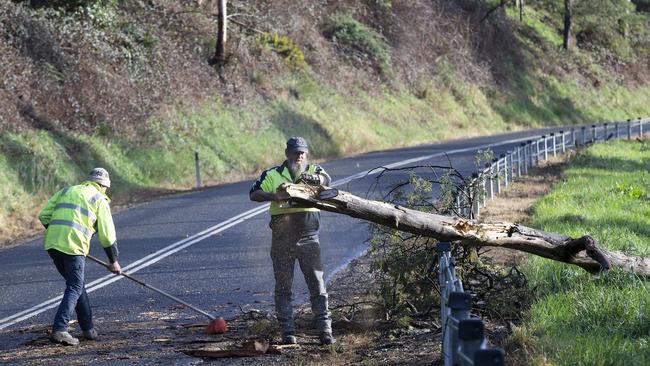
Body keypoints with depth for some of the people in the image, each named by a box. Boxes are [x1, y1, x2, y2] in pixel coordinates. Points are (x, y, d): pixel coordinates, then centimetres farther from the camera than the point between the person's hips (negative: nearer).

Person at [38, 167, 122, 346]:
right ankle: (59, 330, -13)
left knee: (76, 284, 18)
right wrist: (114, 261, 19)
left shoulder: (66, 191, 24)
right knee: (75, 288, 1)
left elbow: (44, 216, 16)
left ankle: (88, 328, 23)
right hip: (73, 246, -6)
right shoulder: (99, 199, 10)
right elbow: (107, 235, 8)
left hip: (52, 243, 6)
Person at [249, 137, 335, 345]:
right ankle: (287, 332, 9)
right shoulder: (273, 175, 7)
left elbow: (326, 179, -14)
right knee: (283, 286, 4)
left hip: (308, 237, 0)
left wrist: (312, 178, -36)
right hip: (281, 239, 0)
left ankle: (325, 330, 2)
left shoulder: (313, 171, 7)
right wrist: (275, 196, -20)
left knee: (317, 283, -1)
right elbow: (254, 194, -3)